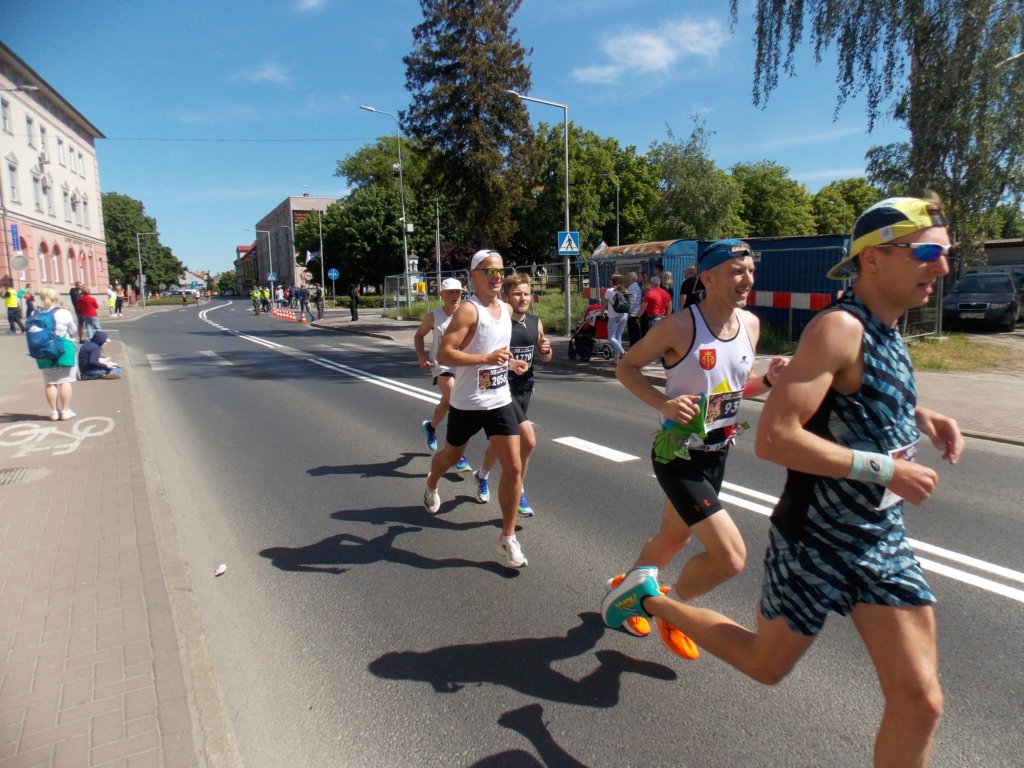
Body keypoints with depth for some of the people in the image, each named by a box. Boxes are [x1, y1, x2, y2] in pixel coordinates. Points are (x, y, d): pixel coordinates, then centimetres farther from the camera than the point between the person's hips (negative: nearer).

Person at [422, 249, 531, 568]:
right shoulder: (468, 310, -16)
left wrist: (510, 362, 7)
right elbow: (443, 354, -23)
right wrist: (487, 358, -29)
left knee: (513, 467, -5)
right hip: (467, 403, -5)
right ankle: (431, 485, 56)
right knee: (451, 455, 20)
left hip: (500, 401, 5)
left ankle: (507, 538, 8)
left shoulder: (507, 309, 8)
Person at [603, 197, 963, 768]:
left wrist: (917, 415, 8)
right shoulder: (840, 327, -22)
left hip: (883, 541, 7)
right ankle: (648, 597, 32)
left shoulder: (887, 329, 5)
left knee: (921, 702, 6)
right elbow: (774, 437, -30)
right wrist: (885, 468, -25)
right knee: (766, 664, 14)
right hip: (816, 543, -7)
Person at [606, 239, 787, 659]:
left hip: (717, 454, 8)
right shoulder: (679, 327, -19)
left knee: (673, 539, 23)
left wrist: (770, 380, -7)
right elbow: (626, 367, -9)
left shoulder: (750, 324, 1)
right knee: (730, 556, -13)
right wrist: (663, 404, -23)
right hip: (678, 455, -7)